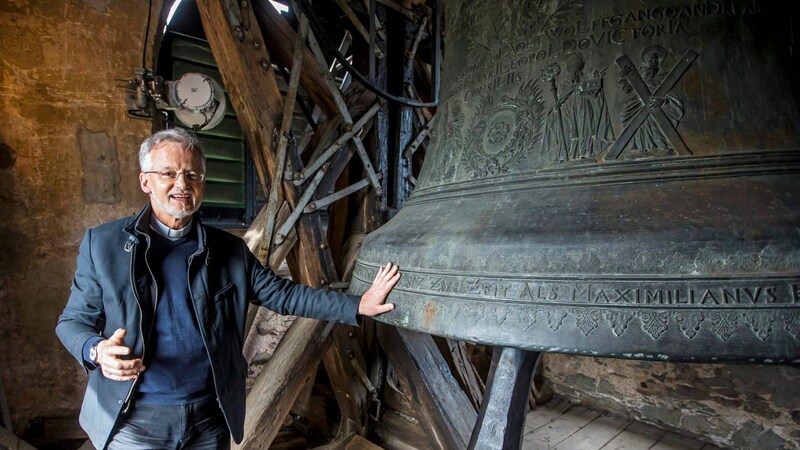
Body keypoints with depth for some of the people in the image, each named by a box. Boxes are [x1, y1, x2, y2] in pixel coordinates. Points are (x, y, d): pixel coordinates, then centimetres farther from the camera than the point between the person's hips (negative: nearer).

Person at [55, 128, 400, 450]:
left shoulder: (229, 251, 1)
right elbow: (72, 321, 2)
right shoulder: (103, 243, -4)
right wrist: (96, 351, -22)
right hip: (134, 422, -2)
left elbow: (283, 294, 2)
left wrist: (357, 306, -5)